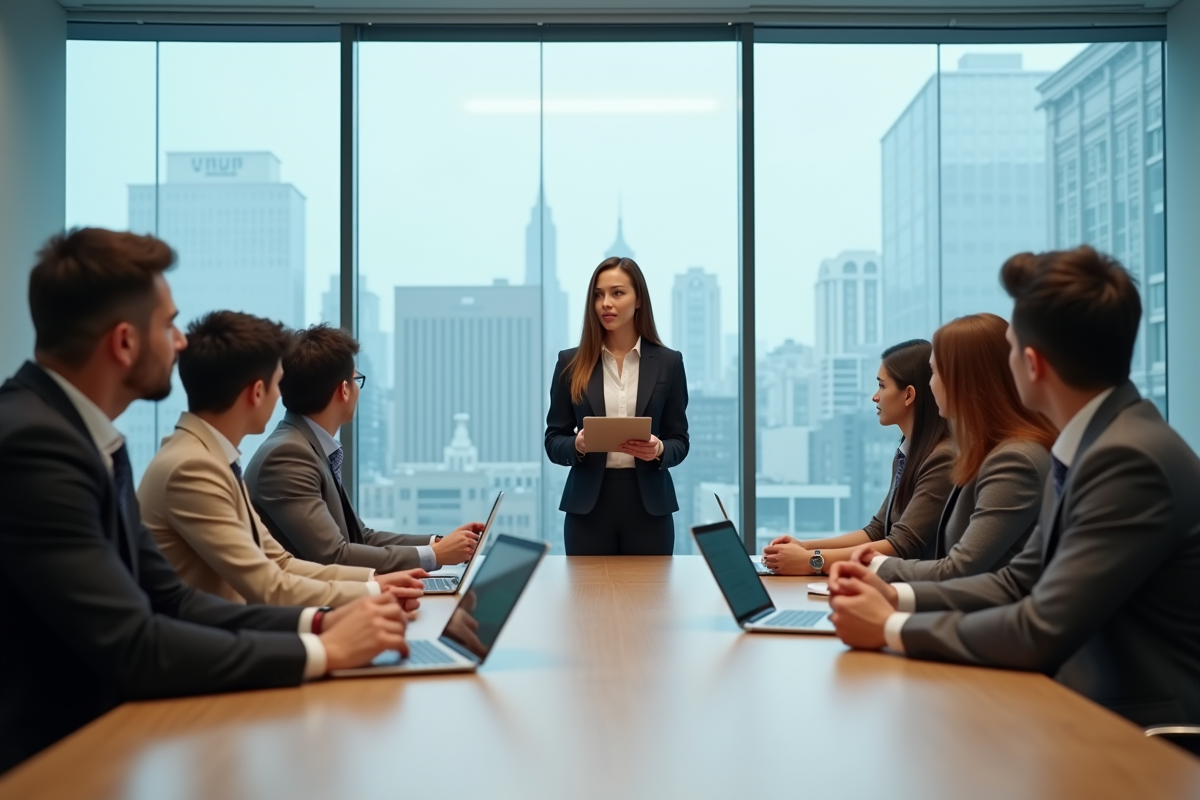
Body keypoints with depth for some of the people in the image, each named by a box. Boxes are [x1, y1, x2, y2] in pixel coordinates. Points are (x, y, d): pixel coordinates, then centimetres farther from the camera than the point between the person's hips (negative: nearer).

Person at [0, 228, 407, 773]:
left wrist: (316, 622, -5)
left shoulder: (86, 432, 7)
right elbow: (133, 648, -24)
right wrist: (323, 651, -17)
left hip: (85, 730, 8)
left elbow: (166, 598, 7)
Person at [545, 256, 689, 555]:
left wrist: (659, 450, -16)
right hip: (588, 505, 0)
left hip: (648, 505, 0)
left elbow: (680, 441, 5)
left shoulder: (668, 362, 3)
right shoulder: (571, 362, 3)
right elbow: (553, 441, 4)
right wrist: (577, 445, -17)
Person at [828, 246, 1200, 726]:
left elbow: (1042, 633, -24)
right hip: (1089, 705, 8)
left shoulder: (1130, 460, -23)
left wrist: (892, 628, -14)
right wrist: (896, 597, -2)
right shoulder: (1090, 444, 7)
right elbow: (1019, 583, 11)